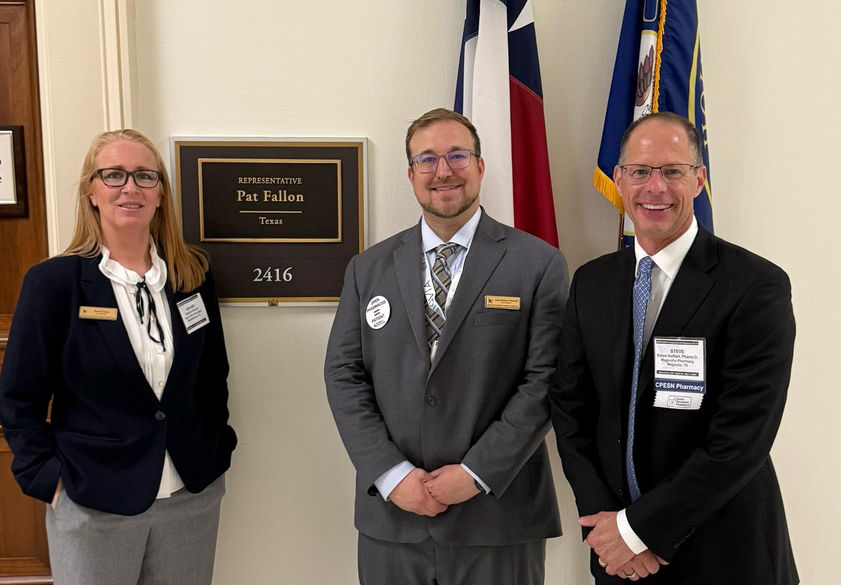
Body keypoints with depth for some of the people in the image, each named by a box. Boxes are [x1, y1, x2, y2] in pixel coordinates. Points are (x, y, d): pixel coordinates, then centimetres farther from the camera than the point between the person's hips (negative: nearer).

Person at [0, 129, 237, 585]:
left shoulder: (193, 273, 0)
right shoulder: (53, 282, -8)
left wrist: (217, 450, 6)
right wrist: (48, 478, -7)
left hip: (193, 497, 3)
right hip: (94, 505, -2)